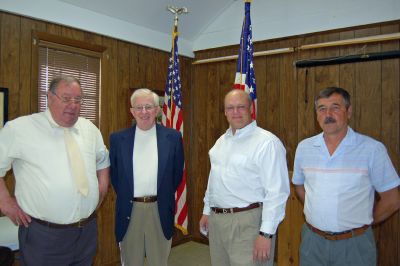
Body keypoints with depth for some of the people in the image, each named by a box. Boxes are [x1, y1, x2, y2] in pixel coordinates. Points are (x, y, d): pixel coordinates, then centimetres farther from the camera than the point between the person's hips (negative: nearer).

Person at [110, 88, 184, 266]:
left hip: (160, 211, 0)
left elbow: (177, 173, 6)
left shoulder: (173, 137, -2)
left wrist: (165, 198, 8)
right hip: (129, 211, 1)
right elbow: (114, 174, 10)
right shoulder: (117, 139, 0)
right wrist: (125, 198, 9)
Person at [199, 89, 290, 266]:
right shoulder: (221, 141, 11)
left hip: (248, 222, -7)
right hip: (216, 219, 7)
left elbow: (277, 192, -18)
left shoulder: (267, 142, -15)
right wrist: (206, 211, 18)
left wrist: (266, 233, -19)